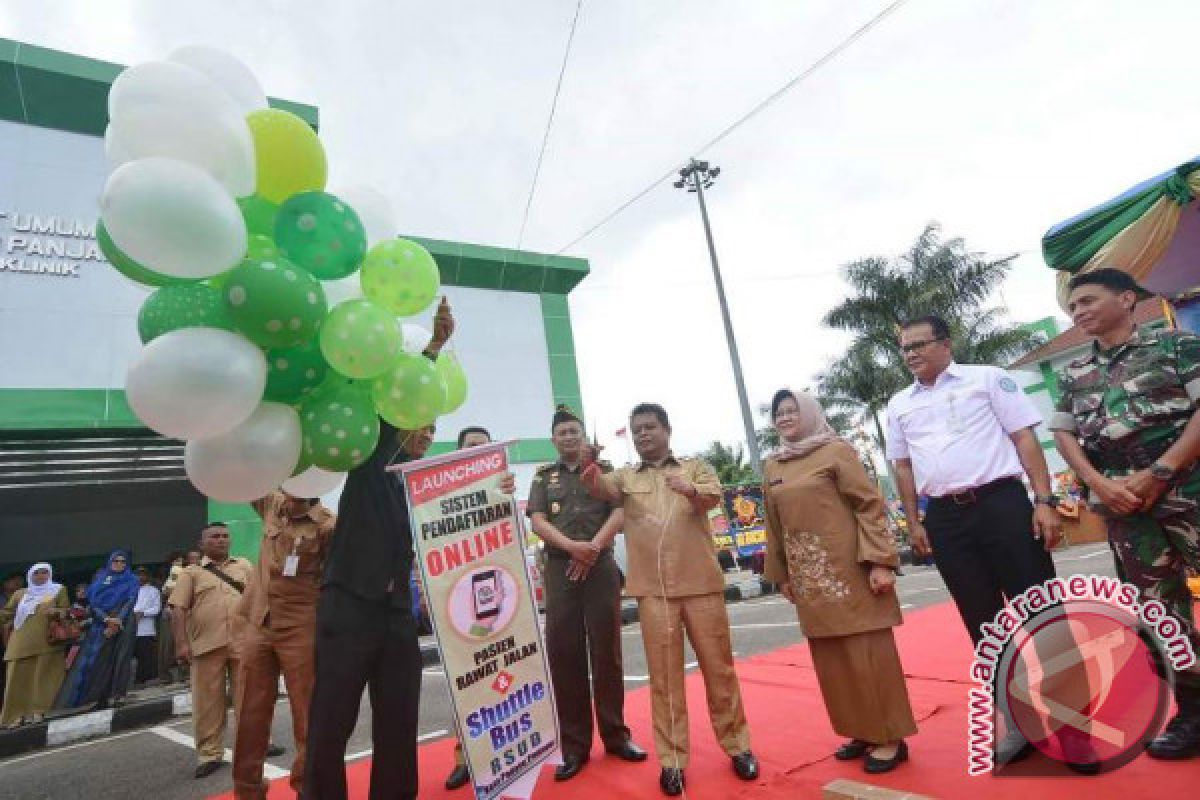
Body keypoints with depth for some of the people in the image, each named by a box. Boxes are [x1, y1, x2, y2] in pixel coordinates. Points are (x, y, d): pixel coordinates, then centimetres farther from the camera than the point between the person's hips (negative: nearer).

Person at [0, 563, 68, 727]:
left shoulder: (58, 590, 12)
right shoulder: (19, 594, 18)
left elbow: (65, 610, 6)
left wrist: (55, 611, -12)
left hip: (47, 641, -2)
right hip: (21, 643, 2)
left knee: (43, 677, -4)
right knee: (18, 679, 0)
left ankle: (39, 711, 1)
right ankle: (15, 714, 6)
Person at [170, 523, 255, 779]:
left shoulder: (245, 566, 14)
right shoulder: (192, 573, 8)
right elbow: (178, 609, 0)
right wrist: (181, 643, -10)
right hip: (207, 644, -1)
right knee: (207, 701, 4)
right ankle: (210, 754, 16)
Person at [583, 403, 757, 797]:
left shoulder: (695, 467, 9)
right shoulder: (626, 477, 11)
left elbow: (713, 496, -12)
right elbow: (602, 488, -11)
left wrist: (690, 491, -36)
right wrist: (591, 470, -36)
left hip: (701, 583, 0)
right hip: (653, 590, 1)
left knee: (718, 666, 10)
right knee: (663, 673, 6)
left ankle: (737, 745, 27)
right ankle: (671, 759, 19)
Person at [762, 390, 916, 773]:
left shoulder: (837, 450, -5)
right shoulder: (772, 467, 10)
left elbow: (870, 504, -9)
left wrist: (880, 560, -16)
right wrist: (782, 575, 14)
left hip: (848, 568, -5)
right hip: (808, 575, 6)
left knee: (867, 650, 2)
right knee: (830, 656, 12)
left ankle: (890, 737, 17)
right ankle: (862, 732, 28)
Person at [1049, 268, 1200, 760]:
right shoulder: (1072, 374, 14)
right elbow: (1063, 434, 12)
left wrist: (1159, 472, -14)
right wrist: (1100, 484, -4)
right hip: (1121, 500, 3)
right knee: (1157, 604, 8)